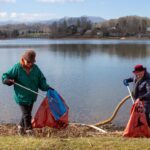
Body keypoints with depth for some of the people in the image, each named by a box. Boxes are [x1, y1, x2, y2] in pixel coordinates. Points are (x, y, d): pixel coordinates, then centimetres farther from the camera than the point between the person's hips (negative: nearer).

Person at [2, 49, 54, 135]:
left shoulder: (35, 68, -1)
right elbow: (5, 76, -7)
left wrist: (47, 87, -11)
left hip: (31, 97, 5)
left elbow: (41, 81, 5)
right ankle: (29, 131, 9)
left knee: (27, 113, 18)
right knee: (27, 115, -6)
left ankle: (21, 127, 40)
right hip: (21, 97, -4)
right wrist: (8, 80, -29)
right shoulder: (17, 68, -12)